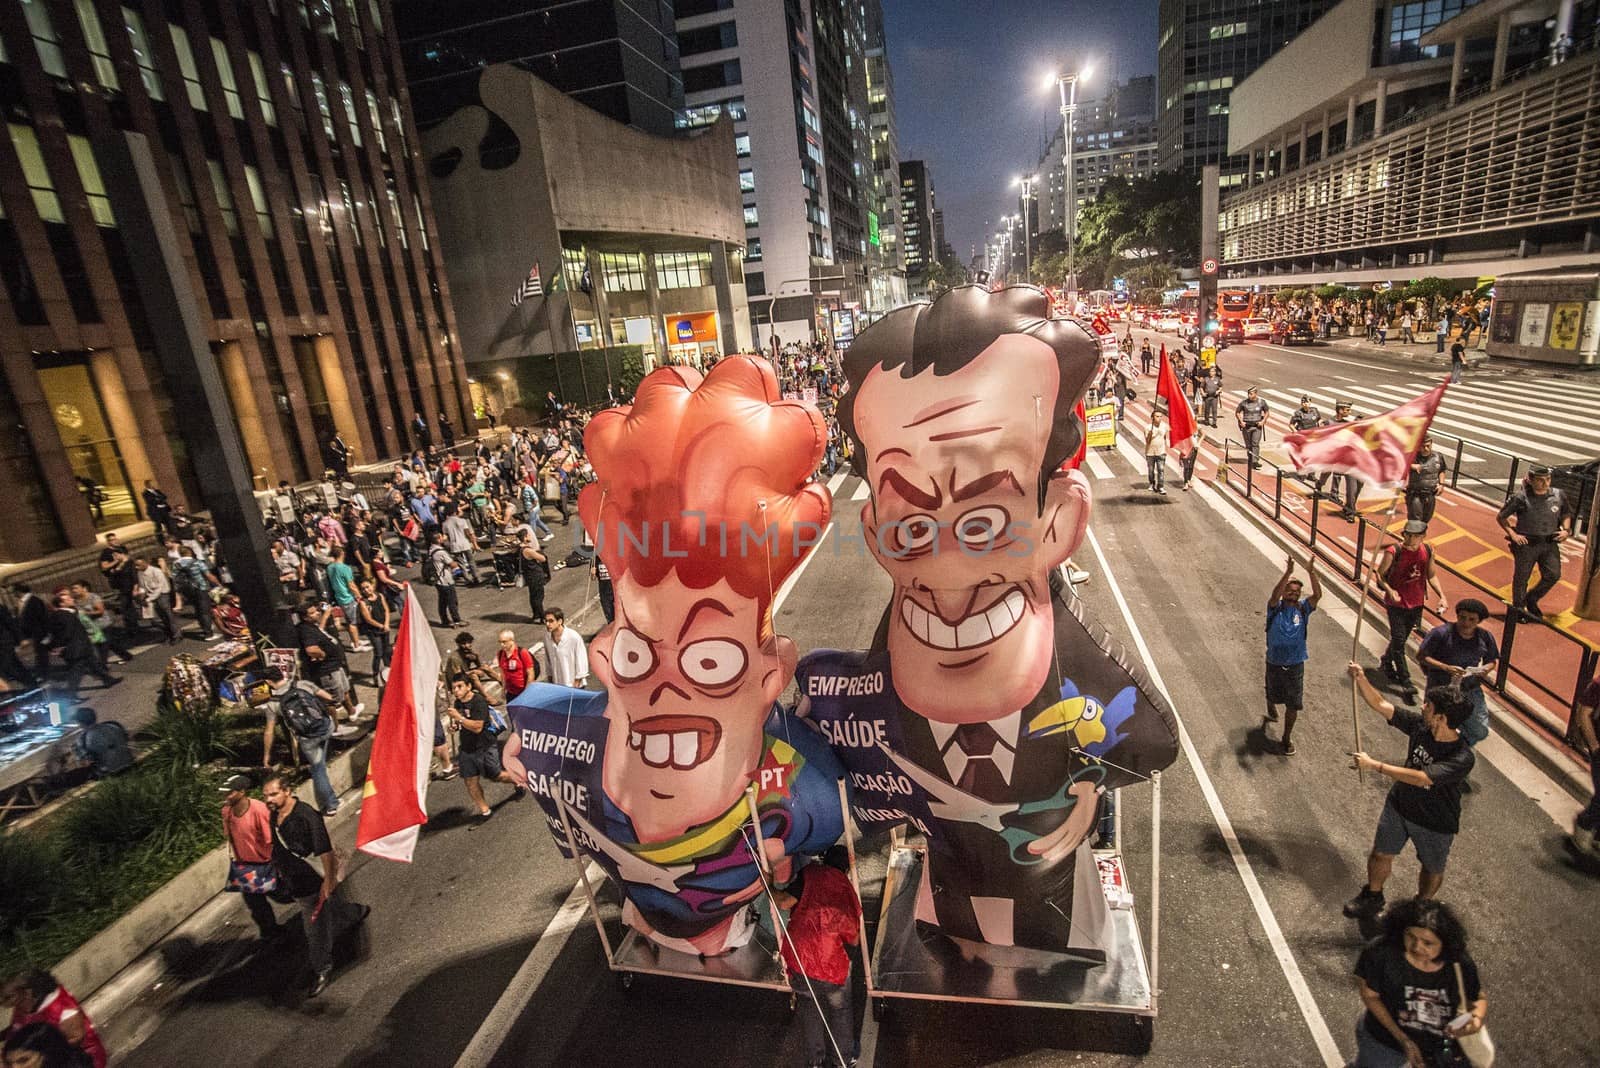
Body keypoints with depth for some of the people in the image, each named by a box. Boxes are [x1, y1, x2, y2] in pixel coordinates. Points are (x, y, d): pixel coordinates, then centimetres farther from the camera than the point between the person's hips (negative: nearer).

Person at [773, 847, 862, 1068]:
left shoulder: (810, 873, 0)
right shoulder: (847, 890, 7)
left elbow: (785, 902, -12)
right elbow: (854, 940, 13)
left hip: (797, 957, 0)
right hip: (830, 962, 0)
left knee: (809, 1005, 26)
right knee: (840, 1009, 25)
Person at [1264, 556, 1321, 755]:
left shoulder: (1303, 608, -5)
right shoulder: (1275, 608, -10)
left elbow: (1318, 595, -22)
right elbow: (1274, 595, -32)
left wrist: (1311, 572, -35)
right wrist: (1288, 573, -42)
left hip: (1295, 664, 1)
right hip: (1274, 662, -1)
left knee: (1293, 704, 6)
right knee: (1272, 695, 22)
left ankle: (1287, 737, 24)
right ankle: (1272, 714, 54)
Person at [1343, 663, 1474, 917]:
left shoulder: (1462, 758, -34)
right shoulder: (1420, 725, -18)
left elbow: (1422, 778, -41)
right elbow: (1380, 705, -13)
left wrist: (1375, 765, -41)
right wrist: (1360, 679, -29)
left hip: (1435, 823, -4)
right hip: (1398, 806, 4)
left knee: (1432, 868, 22)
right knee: (1381, 855, 18)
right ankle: (1372, 898, 42)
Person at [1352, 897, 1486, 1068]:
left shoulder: (1460, 965, -23)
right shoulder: (1383, 953, -31)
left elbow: (1479, 999, -2)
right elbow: (1370, 995, -19)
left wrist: (1476, 1020, -23)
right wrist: (1403, 1040, -21)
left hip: (1440, 1045, 2)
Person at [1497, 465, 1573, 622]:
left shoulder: (1558, 496, 2)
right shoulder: (1520, 498, -12)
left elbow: (1566, 514, 19)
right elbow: (1501, 517, -4)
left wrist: (1566, 530, 2)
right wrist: (1513, 534, -12)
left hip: (1550, 544, 4)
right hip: (1526, 544, -4)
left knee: (1553, 575, 2)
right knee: (1521, 577, 4)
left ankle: (1531, 599, 25)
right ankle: (1518, 608, 18)